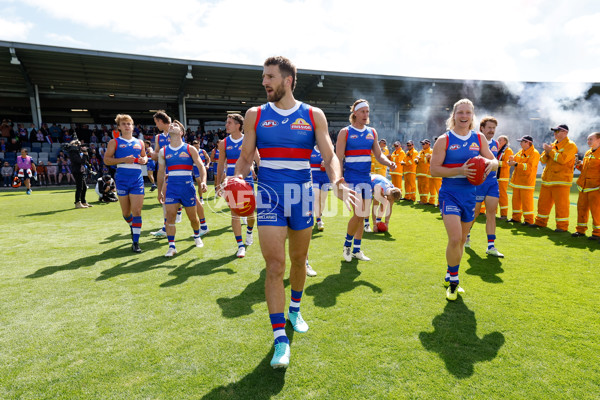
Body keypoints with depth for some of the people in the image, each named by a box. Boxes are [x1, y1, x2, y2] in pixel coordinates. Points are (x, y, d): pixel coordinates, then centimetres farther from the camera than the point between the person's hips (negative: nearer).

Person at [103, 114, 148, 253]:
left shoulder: (139, 142, 14)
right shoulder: (114, 142, 5)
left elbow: (144, 156, 25)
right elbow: (106, 160, -2)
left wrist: (144, 160, 2)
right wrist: (123, 160, -16)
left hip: (137, 179, 1)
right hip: (122, 179, -1)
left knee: (137, 211, -7)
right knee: (126, 212, 9)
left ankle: (135, 242, -3)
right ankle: (132, 227, 42)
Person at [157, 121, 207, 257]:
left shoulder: (190, 149, 1)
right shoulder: (163, 151, 7)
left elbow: (201, 167, -2)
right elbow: (161, 172, 14)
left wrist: (203, 181, -20)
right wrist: (160, 191, 13)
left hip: (188, 186, -1)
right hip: (171, 187, 2)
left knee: (193, 217, 8)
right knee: (170, 216, -7)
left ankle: (197, 236, 36)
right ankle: (171, 246, 2)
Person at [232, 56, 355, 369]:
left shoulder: (314, 116, 3)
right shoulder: (255, 115, 4)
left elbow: (329, 156, -1)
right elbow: (245, 157, 7)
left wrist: (337, 182, -21)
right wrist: (237, 179, -14)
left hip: (301, 196, 1)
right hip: (269, 197, -1)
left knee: (299, 260, 15)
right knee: (274, 266, -8)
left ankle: (294, 311, 42)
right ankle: (280, 339, 4)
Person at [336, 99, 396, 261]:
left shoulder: (372, 132, 12)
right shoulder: (345, 132, -3)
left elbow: (379, 155, 13)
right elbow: (338, 159, -7)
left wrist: (389, 163, -8)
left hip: (366, 179, 6)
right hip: (351, 179, -6)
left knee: (363, 216, 9)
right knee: (359, 213, -14)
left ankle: (356, 250, 22)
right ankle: (347, 245, 11)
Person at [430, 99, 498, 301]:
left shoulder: (479, 138, 8)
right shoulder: (444, 140, -4)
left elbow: (493, 160, 13)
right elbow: (434, 169, -10)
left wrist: (491, 163, -11)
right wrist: (460, 170, -23)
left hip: (469, 194, 5)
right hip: (449, 193, -5)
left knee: (461, 240, 13)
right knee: (455, 238, -17)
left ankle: (450, 278, 32)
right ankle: (452, 281, 4)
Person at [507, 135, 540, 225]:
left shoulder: (534, 153, -9)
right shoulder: (520, 152, 14)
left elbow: (529, 166, -20)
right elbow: (514, 159, 14)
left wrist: (516, 164, -24)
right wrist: (511, 160, -8)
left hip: (527, 181, -7)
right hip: (517, 180, 7)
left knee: (526, 200, -6)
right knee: (516, 199, 11)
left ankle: (528, 220, 2)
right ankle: (516, 217, 20)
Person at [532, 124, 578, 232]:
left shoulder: (570, 145, -5)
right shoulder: (553, 145, 18)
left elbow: (562, 159, -20)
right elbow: (542, 160, 15)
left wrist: (550, 151, -11)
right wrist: (546, 152, -5)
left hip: (561, 180, -7)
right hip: (547, 179, 7)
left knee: (561, 204, -5)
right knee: (543, 202, 12)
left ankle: (562, 226, 3)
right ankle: (540, 222, 22)